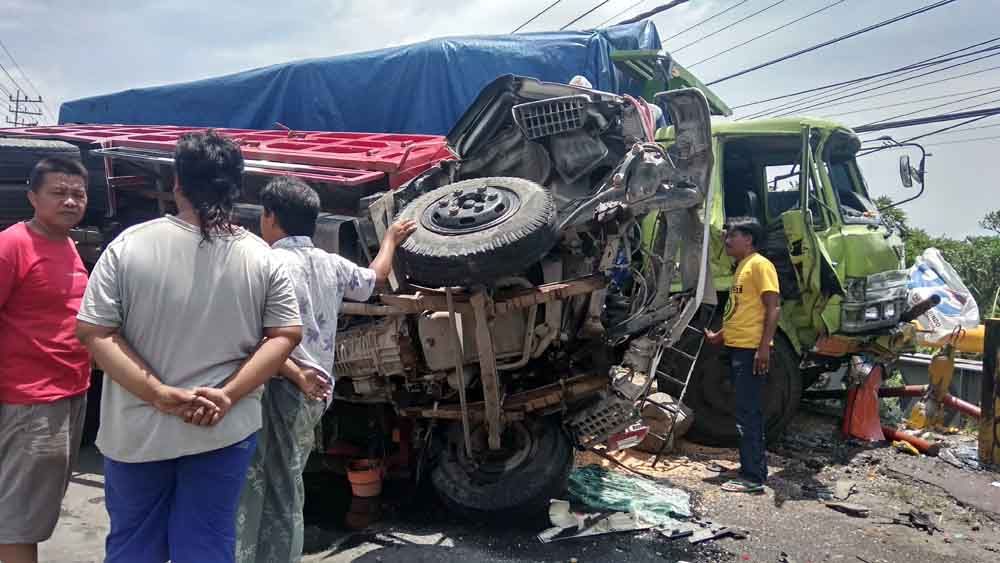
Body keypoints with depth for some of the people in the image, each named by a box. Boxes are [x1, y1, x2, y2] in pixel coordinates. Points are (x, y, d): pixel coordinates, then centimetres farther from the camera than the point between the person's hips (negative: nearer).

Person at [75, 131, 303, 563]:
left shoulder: (130, 244, -7)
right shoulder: (261, 256, -4)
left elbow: (93, 332, -10)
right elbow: (287, 334, -6)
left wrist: (158, 394, -13)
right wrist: (228, 395, -11)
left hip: (137, 430, 0)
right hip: (226, 431, 0)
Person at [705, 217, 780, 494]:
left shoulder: (760, 265, -9)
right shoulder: (741, 267, 19)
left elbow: (772, 309, -16)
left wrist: (764, 347, -23)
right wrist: (720, 336, 25)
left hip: (751, 350, -10)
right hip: (736, 348, 10)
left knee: (748, 415, -8)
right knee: (748, 412, 16)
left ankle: (753, 477, -4)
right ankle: (754, 468, 25)